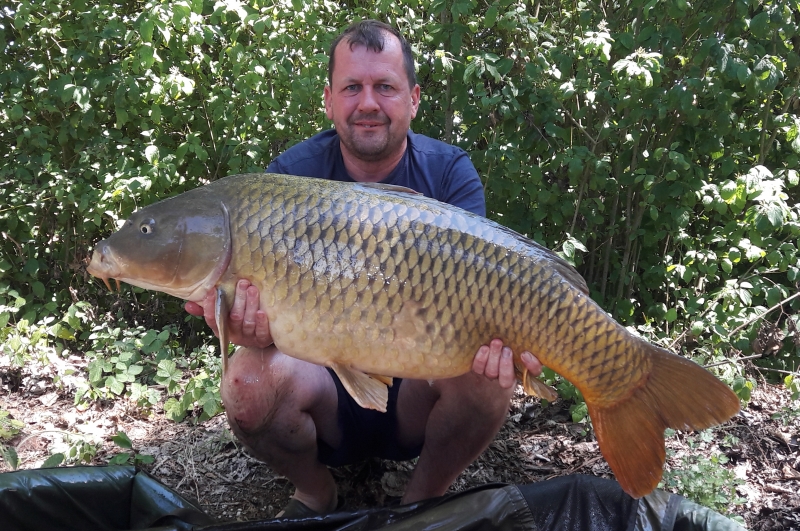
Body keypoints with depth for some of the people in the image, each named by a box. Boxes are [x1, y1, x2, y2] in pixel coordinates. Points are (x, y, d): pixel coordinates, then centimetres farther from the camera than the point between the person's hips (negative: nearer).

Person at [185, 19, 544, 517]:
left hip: (417, 388, 0)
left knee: (487, 369, -30)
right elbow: (263, 284, -14)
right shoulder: (292, 174, -7)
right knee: (251, 381, -30)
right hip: (324, 383, 1)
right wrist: (255, 328, -39)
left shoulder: (450, 172, -6)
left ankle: (423, 502, 1)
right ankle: (316, 493, 5)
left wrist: (490, 328, -43)